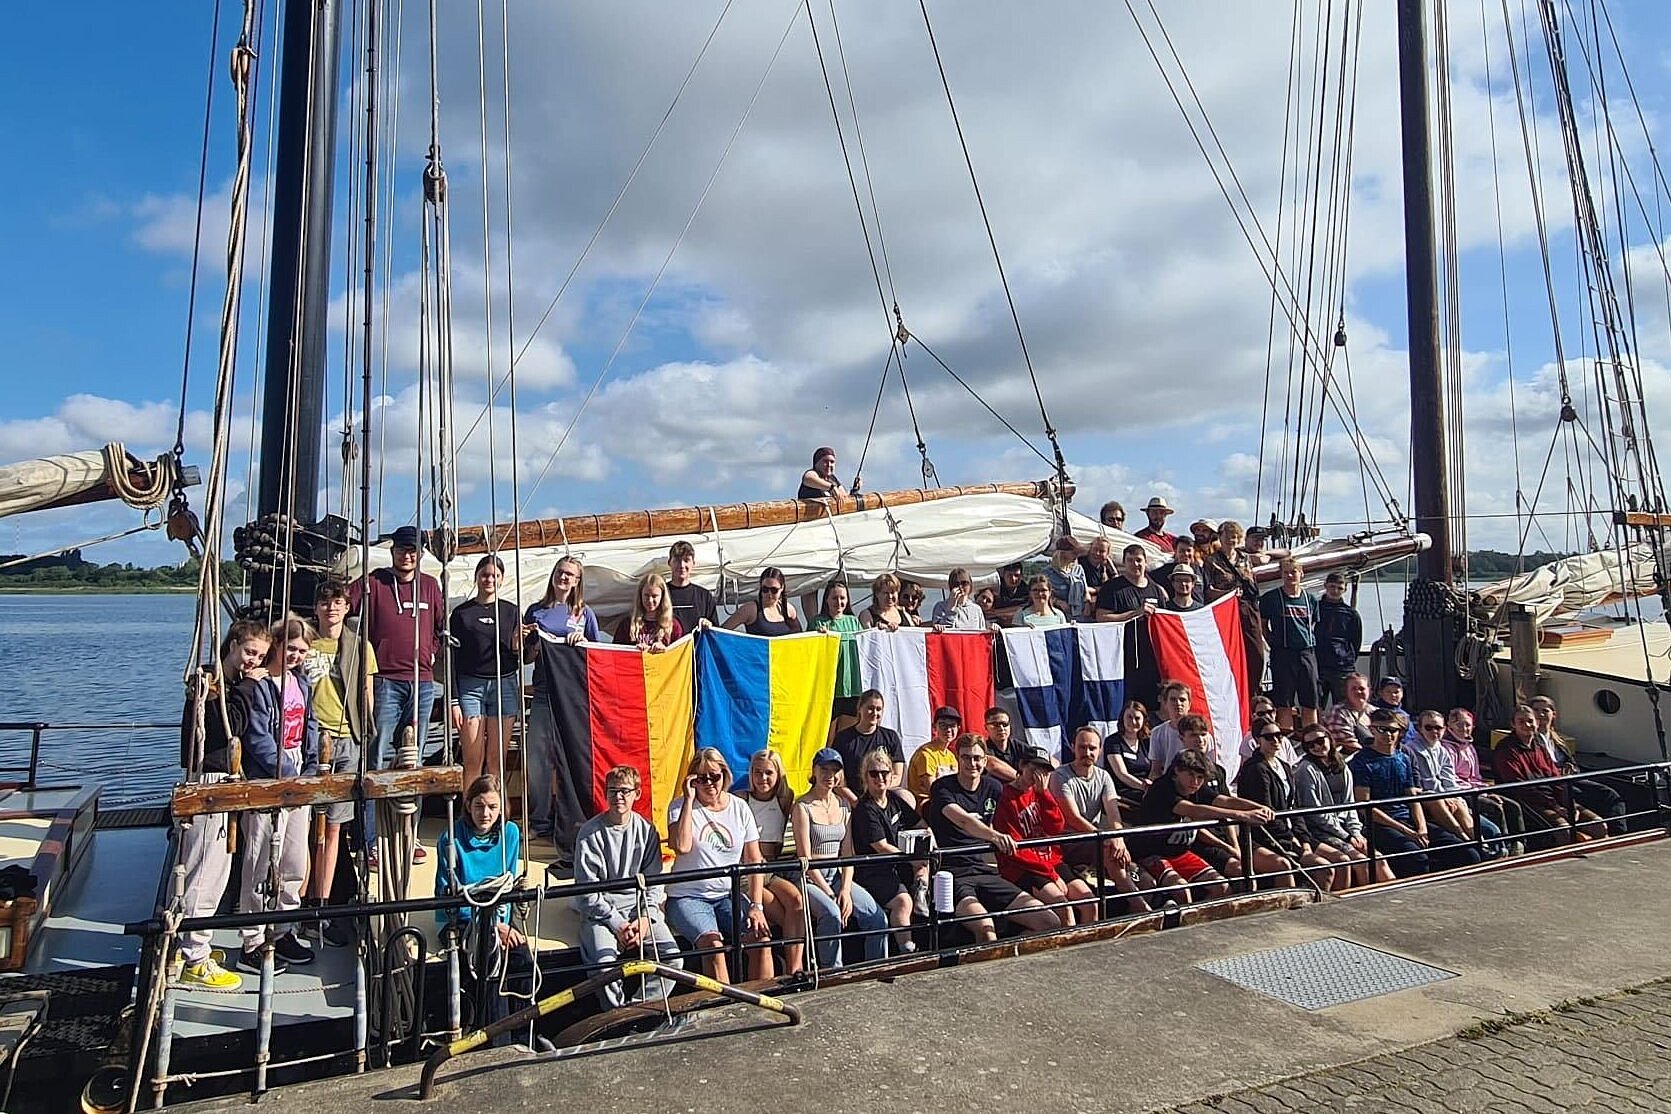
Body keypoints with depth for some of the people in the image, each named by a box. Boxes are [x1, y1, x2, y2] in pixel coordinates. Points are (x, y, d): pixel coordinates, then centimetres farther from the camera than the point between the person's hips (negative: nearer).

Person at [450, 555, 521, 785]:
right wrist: (453, 702, -3)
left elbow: (520, 659, 16)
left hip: (504, 686, 2)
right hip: (470, 686, -1)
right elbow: (452, 660, 4)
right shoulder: (461, 613, 6)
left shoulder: (511, 611, 11)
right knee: (473, 761, -6)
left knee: (496, 760, 1)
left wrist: (518, 647, -7)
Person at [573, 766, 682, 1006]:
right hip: (600, 908, -3)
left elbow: (654, 882, 7)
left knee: (672, 959, -18)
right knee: (604, 963, -28)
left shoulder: (646, 830, 5)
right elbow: (587, 891, -7)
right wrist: (617, 924, -15)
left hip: (640, 905, 3)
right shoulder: (590, 833, -5)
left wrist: (645, 920, -9)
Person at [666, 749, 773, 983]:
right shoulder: (681, 806, -2)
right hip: (689, 897, -3)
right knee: (713, 944, -29)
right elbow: (681, 847, -22)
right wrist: (689, 799, -17)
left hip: (729, 895, 3)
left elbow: (754, 861, 4)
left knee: (762, 939, -20)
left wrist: (756, 906, -7)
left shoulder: (739, 808, 6)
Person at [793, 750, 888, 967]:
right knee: (832, 914, -33)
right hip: (809, 878, -5)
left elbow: (847, 853, 8)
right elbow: (805, 857, -11)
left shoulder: (843, 805, 11)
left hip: (837, 875, 5)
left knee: (878, 918, -14)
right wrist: (830, 894, -16)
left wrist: (846, 890, -7)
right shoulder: (803, 807, -8)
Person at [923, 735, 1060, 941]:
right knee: (986, 931, -36)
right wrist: (995, 836, -42)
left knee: (1051, 923, -8)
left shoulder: (993, 788, 14)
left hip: (985, 871, 6)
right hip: (952, 875, -6)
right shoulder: (942, 787, -5)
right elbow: (962, 820, -26)